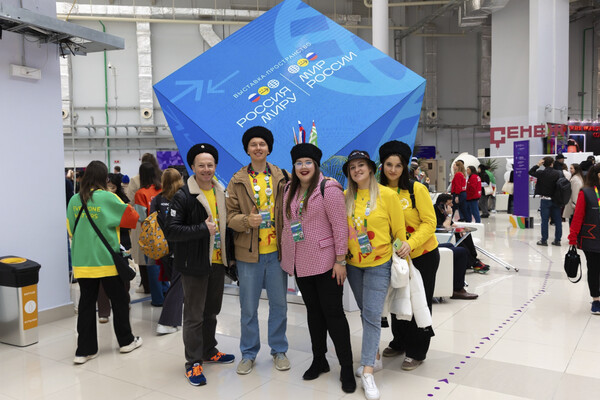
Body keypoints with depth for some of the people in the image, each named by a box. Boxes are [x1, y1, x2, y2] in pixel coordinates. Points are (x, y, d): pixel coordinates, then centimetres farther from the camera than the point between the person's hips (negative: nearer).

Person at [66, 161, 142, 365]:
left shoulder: (74, 200, 2)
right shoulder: (108, 198, -12)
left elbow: (71, 230, 12)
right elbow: (132, 217, -4)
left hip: (82, 261, 4)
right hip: (107, 260, -4)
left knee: (86, 303, 9)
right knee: (119, 300, 11)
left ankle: (84, 350, 12)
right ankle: (126, 341, 24)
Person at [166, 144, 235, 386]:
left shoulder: (222, 193, 7)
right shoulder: (183, 197, -12)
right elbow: (172, 231, -19)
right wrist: (203, 229, -23)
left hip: (217, 263, 6)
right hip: (194, 265, -6)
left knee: (211, 311, 19)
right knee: (194, 315, 2)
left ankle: (209, 351, 36)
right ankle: (193, 362, 14)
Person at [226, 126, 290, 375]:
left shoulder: (282, 178, 3)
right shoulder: (237, 181, 0)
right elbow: (230, 216, -3)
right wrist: (247, 220, -23)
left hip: (276, 251, 1)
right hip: (248, 252, -1)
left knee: (279, 304, 12)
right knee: (248, 307, 9)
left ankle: (279, 350, 30)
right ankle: (248, 354, 26)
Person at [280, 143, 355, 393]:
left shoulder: (328, 188, -13)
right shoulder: (289, 190, 7)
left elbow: (340, 226, -15)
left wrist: (340, 260, -16)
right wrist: (286, 255, 13)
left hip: (325, 262, -6)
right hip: (300, 262, 6)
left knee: (333, 313, 0)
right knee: (313, 311, 16)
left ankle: (347, 369, 12)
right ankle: (319, 361, 30)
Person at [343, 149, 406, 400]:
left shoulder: (387, 195, -8)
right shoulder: (346, 198, 1)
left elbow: (399, 230, -4)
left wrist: (403, 260, -3)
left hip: (379, 264, -4)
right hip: (354, 264, 4)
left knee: (372, 314, -9)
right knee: (366, 313, 15)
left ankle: (367, 371, -4)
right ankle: (375, 357, 31)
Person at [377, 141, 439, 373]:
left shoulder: (417, 189, -17)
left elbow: (429, 222, -17)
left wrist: (411, 243, -32)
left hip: (423, 255, -4)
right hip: (395, 256, 4)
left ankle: (417, 352, 23)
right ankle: (400, 343, 38)